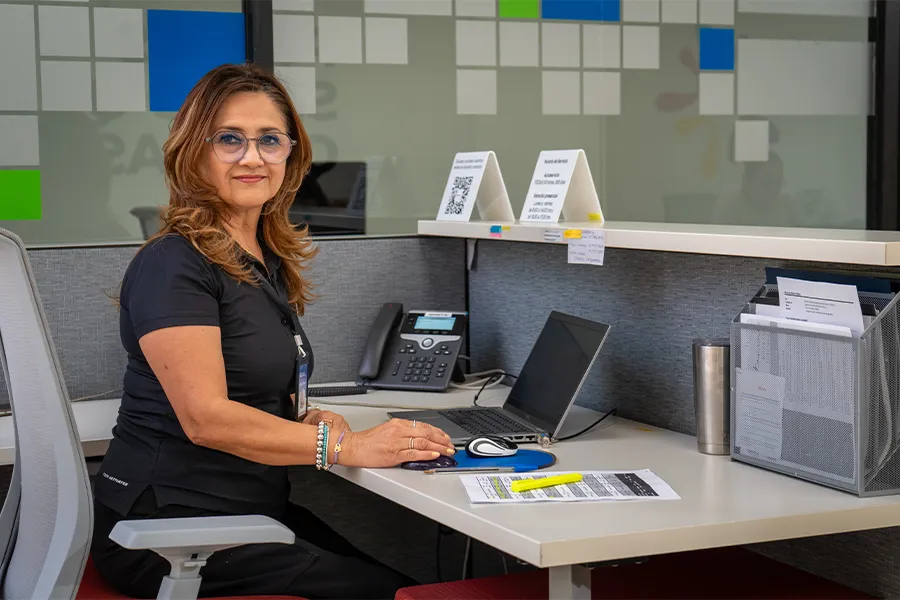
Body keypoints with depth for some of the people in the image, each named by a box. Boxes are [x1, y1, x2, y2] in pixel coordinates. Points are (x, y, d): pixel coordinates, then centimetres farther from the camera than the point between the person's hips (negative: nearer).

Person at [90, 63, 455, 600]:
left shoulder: (270, 261, 13)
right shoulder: (173, 265, -14)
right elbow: (206, 417, -21)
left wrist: (307, 419, 4)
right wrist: (344, 446, -21)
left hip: (254, 511, 8)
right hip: (167, 528, -8)